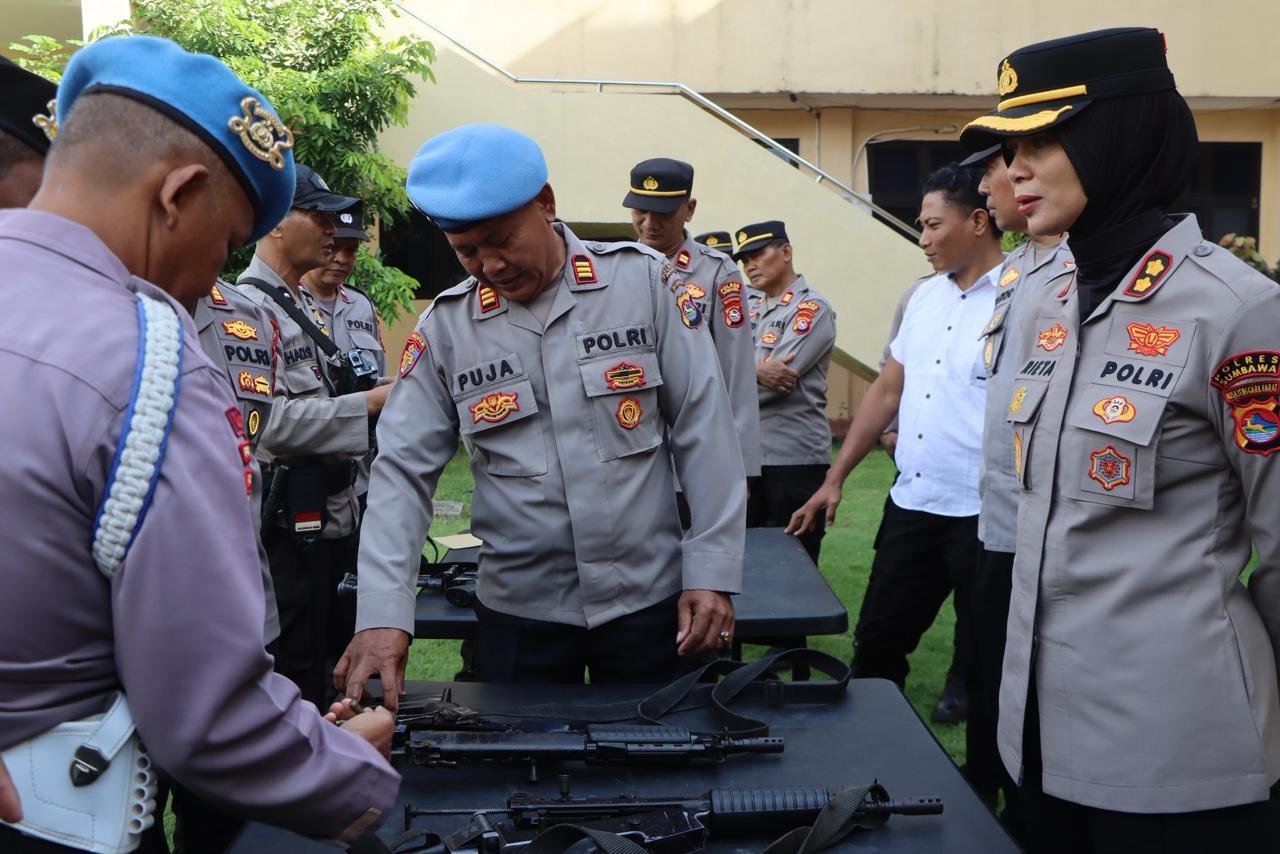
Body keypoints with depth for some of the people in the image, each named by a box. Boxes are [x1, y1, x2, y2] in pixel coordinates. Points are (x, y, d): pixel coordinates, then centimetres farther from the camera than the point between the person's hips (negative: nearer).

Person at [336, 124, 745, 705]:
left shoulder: (643, 281, -5)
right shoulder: (445, 327, -1)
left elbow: (703, 430, -5)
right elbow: (402, 473, -3)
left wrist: (712, 572, -7)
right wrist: (383, 614, -15)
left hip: (649, 597, -1)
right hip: (518, 610, 1)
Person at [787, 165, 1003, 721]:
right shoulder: (924, 297, 11)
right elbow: (886, 391, 15)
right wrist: (835, 479, 15)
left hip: (984, 514, -7)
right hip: (911, 503, 7)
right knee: (876, 644, 15)